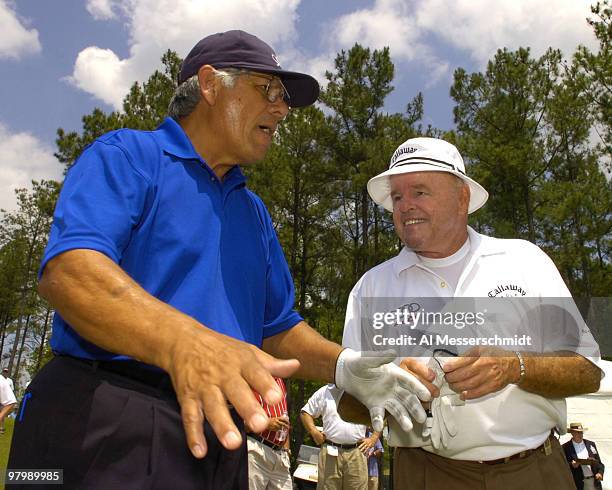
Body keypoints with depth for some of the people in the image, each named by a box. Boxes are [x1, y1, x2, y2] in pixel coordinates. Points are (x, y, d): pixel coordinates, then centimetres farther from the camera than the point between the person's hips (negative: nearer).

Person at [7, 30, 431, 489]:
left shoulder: (253, 211, 16)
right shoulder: (127, 157, -4)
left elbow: (277, 327, 16)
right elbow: (69, 268, -21)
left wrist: (343, 365, -2)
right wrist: (182, 341, -37)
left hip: (217, 436, 7)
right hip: (106, 424, -6)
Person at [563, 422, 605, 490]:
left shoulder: (591, 444, 10)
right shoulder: (565, 448, -2)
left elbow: (599, 462, 13)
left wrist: (600, 473, -5)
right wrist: (571, 465, -20)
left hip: (594, 482, 3)